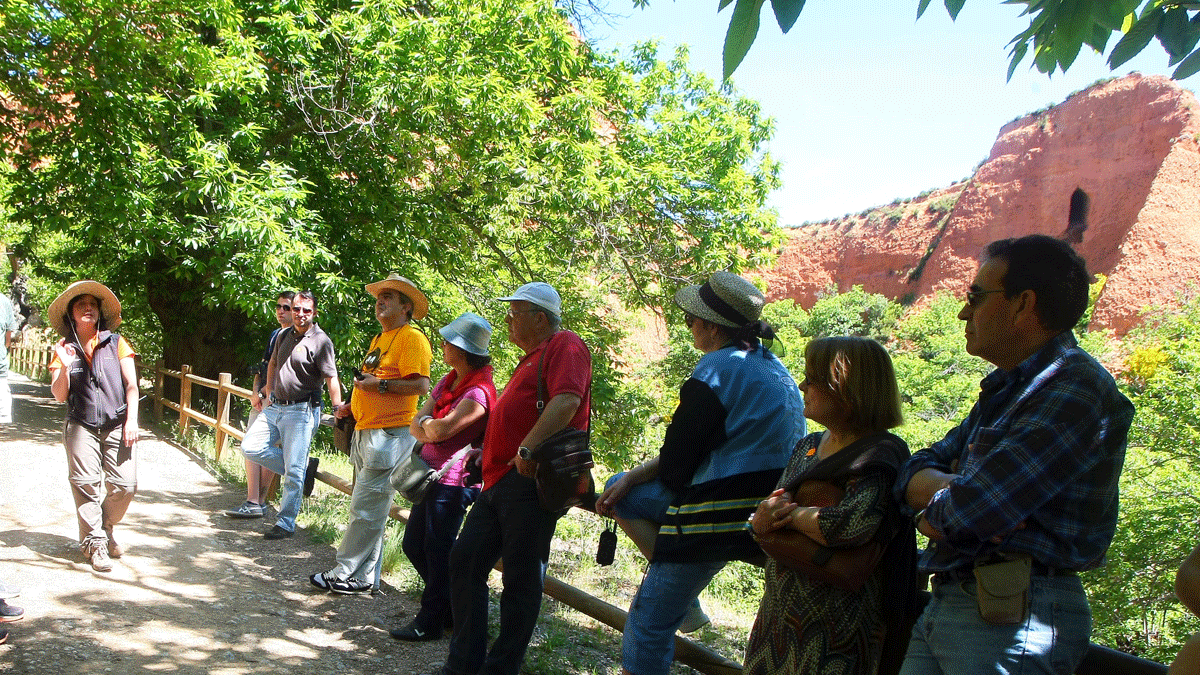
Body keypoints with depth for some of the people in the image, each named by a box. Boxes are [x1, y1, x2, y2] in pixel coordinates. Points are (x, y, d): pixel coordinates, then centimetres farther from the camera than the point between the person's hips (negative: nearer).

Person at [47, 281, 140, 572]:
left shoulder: (115, 343, 3)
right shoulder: (64, 349, 5)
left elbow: (132, 385, 3)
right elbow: (59, 396, 0)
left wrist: (131, 420, -6)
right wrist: (64, 366, -16)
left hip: (117, 425, 0)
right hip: (81, 427, 0)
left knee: (125, 484, -5)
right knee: (86, 485, -5)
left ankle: (106, 529, 21)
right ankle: (94, 542, 8)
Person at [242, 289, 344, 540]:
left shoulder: (321, 341, -9)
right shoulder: (284, 336, 13)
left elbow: (331, 378, -14)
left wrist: (338, 410, -20)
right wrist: (265, 393, 29)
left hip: (301, 410, -7)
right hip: (275, 407, 8)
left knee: (294, 471, -6)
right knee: (250, 447, 0)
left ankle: (286, 523, 4)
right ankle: (301, 468, 14)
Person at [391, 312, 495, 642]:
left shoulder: (479, 392, -18)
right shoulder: (448, 381, 11)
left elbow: (441, 430, -25)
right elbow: (416, 425, 7)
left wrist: (427, 423, -4)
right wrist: (432, 430, -13)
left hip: (454, 481, -10)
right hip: (431, 474, 10)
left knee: (437, 551, -1)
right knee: (413, 544, 16)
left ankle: (431, 621, 13)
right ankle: (452, 605, 30)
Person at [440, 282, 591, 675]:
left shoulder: (565, 345, -6)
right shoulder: (532, 359, 27)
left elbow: (567, 400, -23)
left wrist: (527, 449, -28)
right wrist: (488, 450, 30)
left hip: (531, 480, -10)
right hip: (500, 480, 10)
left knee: (521, 579, -3)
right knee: (465, 559, 8)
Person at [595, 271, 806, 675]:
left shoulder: (717, 370, -16)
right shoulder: (769, 364, 14)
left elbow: (676, 464, -13)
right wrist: (632, 478, 9)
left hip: (722, 516, -10)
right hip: (762, 507, 10)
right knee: (620, 492, 21)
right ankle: (684, 599, 14)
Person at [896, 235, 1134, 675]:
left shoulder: (1075, 390, -16)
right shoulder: (1005, 391, 16)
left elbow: (967, 515, -23)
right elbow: (912, 474, 10)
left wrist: (931, 511, 0)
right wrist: (956, 490, -12)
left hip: (1013, 617, -8)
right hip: (944, 606, 8)